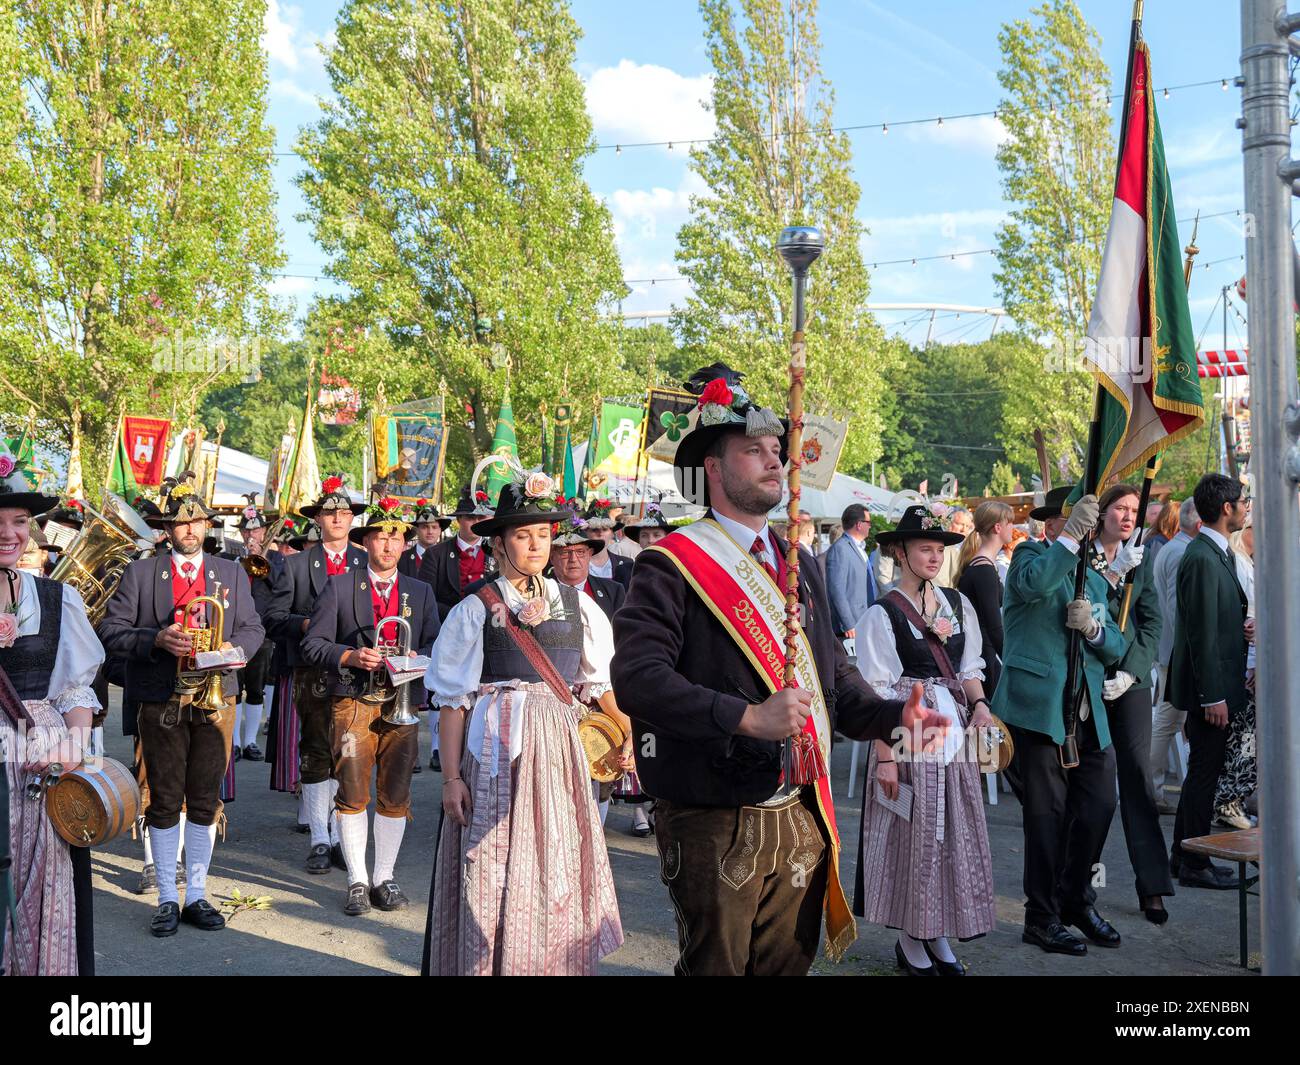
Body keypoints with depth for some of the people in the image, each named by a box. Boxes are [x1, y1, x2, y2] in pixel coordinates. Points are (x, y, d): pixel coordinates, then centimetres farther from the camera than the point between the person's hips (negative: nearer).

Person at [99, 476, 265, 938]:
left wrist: (234, 648, -11)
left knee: (206, 801, 6)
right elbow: (110, 630, -1)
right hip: (161, 703, -2)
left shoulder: (231, 573, 11)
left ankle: (197, 895, 17)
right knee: (164, 801, 3)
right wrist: (156, 639, -18)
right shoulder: (140, 573, 4)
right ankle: (167, 899, 15)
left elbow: (253, 627, 10)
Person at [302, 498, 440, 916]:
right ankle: (357, 881, 12)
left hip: (402, 704, 2)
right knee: (353, 795, -1)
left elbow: (435, 646, 11)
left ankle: (384, 878, 17)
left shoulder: (421, 592, 14)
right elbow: (313, 644, 0)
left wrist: (417, 657, -11)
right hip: (353, 704, -2)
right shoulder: (339, 587, 5)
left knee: (395, 796, 5)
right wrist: (350, 656, -16)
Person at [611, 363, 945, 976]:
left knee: (789, 962, 19)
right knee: (716, 964, 8)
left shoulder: (799, 566, 13)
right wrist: (748, 718, -28)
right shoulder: (672, 565, -11)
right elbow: (636, 677, -23)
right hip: (715, 827, -6)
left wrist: (892, 716, -4)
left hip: (802, 822, 7)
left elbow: (832, 672, 14)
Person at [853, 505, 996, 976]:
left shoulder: (958, 604, 7)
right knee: (912, 835, 3)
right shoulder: (882, 614, -10)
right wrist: (884, 755, -15)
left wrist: (979, 704, -4)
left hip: (954, 729, 6)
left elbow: (970, 668, 15)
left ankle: (938, 935, 24)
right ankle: (910, 941, 18)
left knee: (955, 833, 10)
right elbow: (877, 693, -12)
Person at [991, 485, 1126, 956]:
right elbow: (1034, 583, -24)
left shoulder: (1095, 580, 21)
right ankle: (1042, 917, 10)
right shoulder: (1030, 556, 2)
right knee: (1047, 813, -2)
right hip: (1039, 706, -6)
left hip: (1088, 713, 6)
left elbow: (1116, 647, 14)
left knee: (1099, 804, 5)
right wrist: (1071, 536, -30)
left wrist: (1093, 627, -6)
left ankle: (1076, 900, 25)